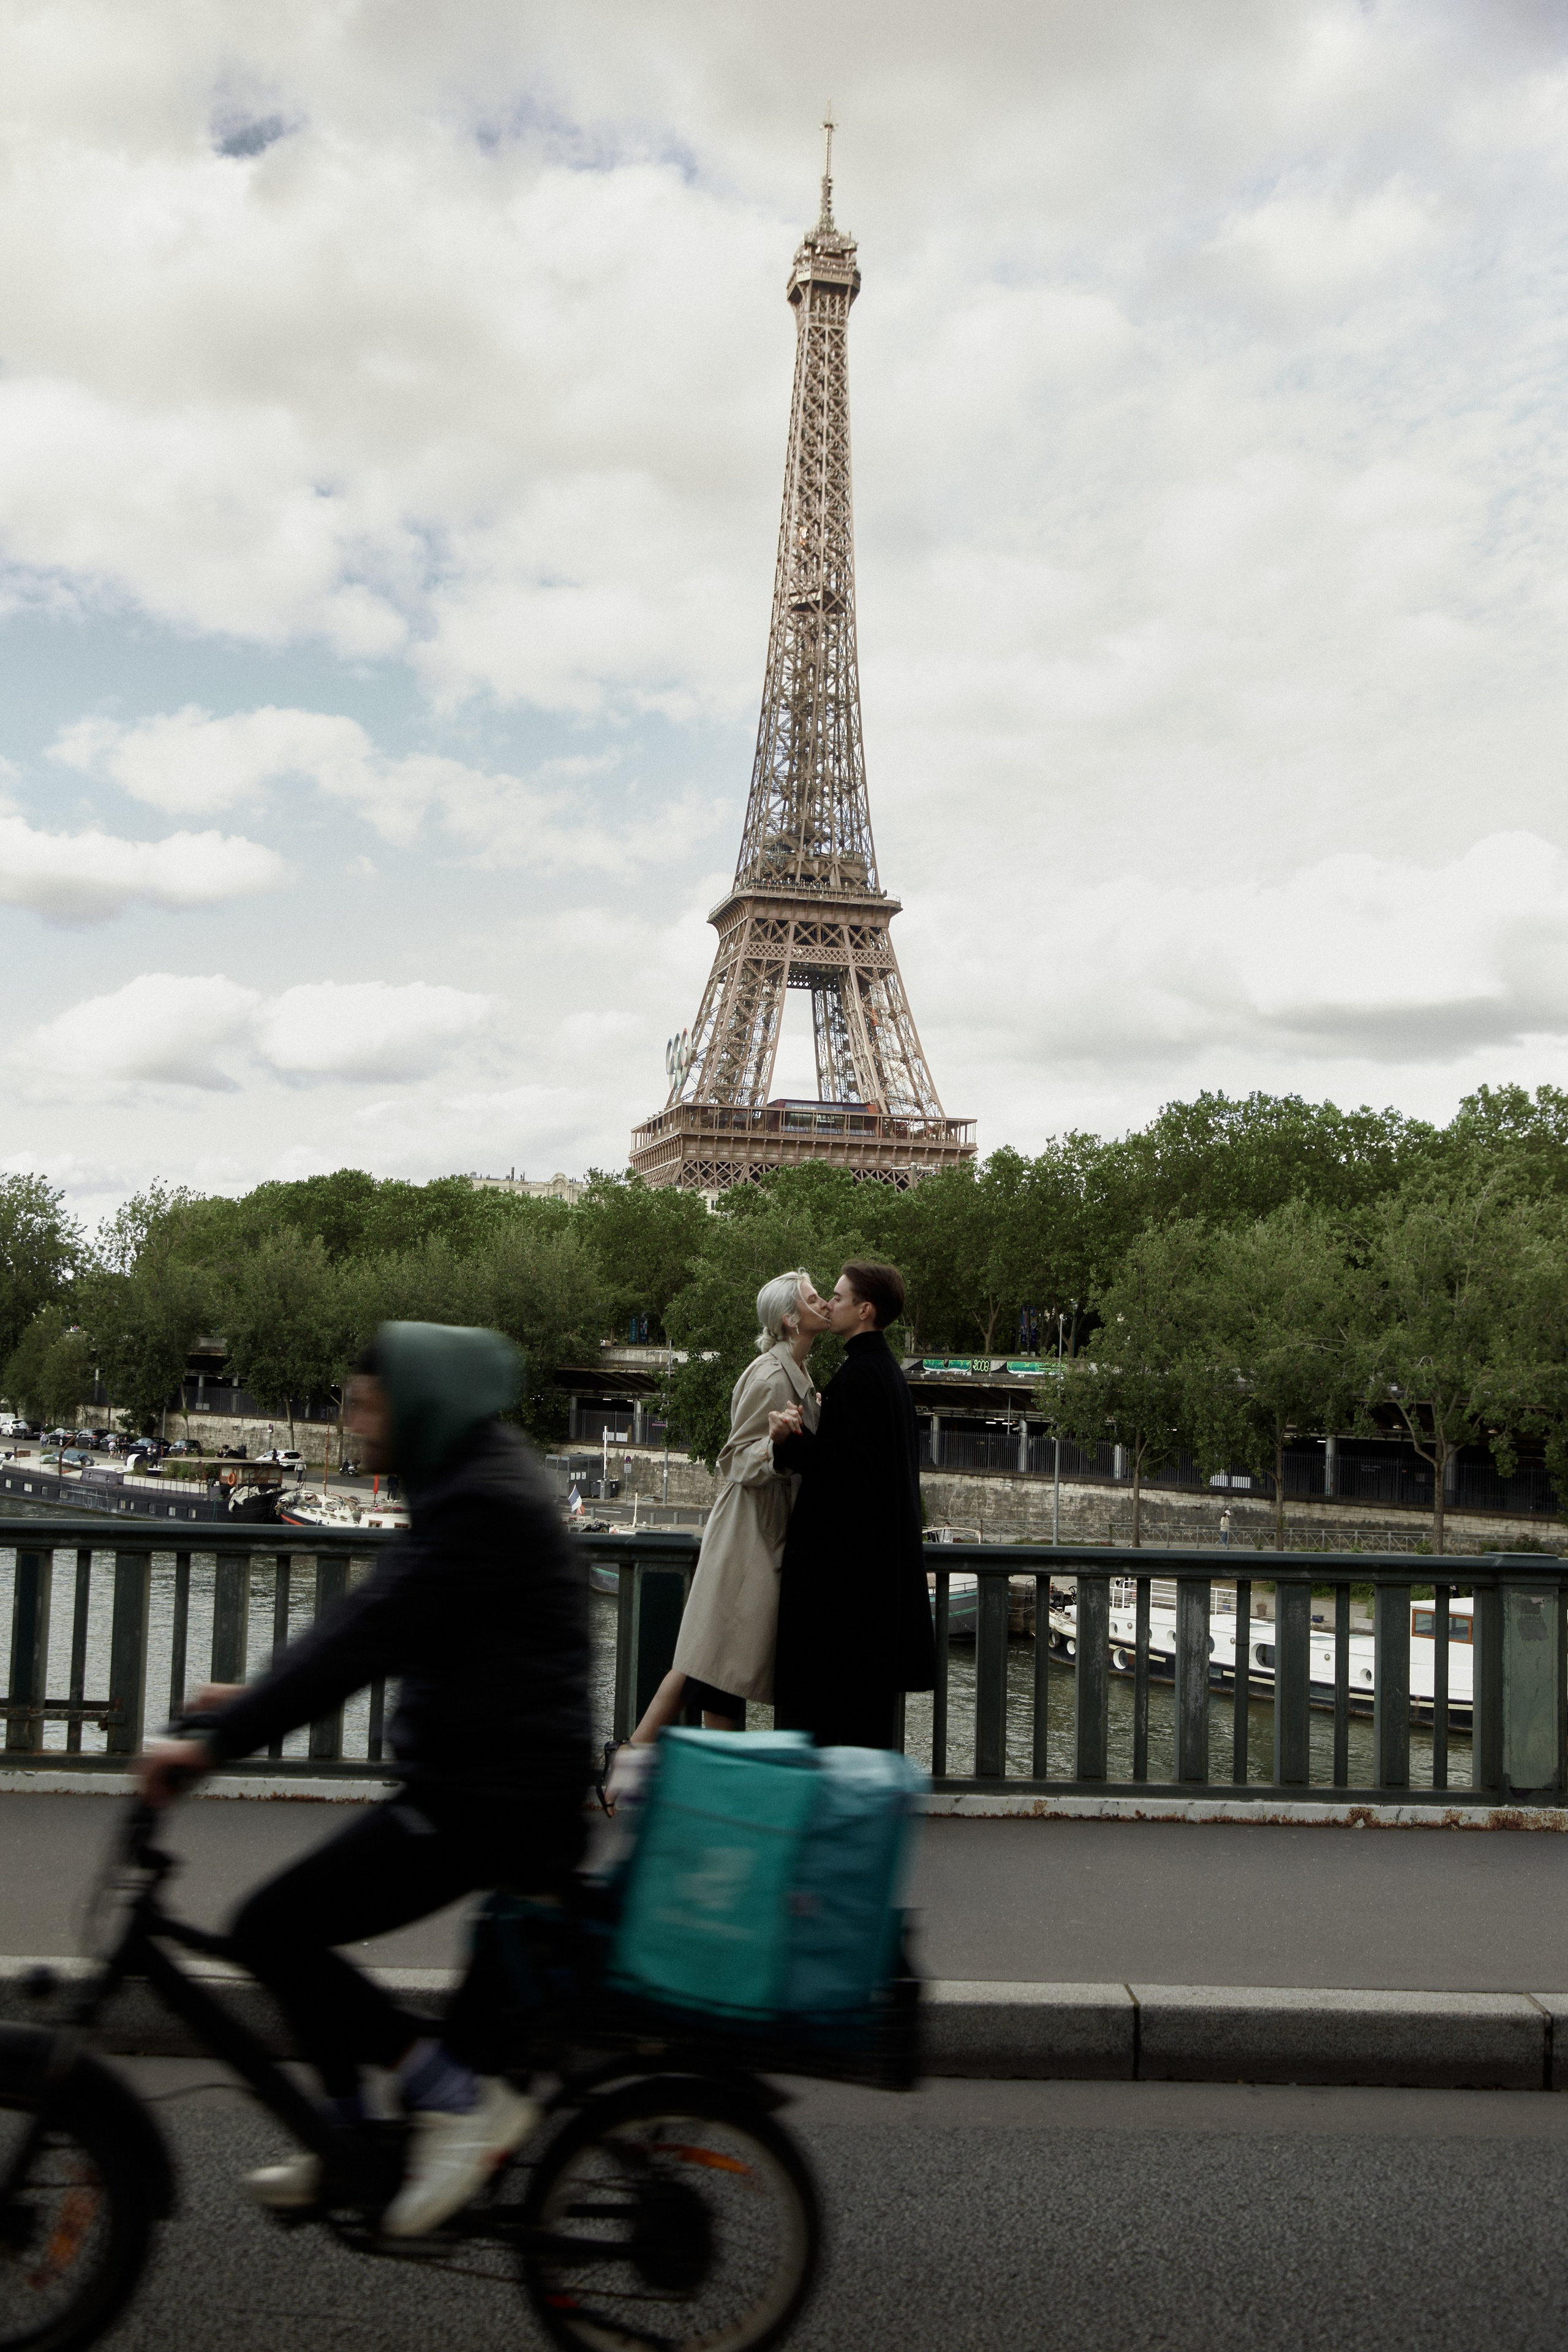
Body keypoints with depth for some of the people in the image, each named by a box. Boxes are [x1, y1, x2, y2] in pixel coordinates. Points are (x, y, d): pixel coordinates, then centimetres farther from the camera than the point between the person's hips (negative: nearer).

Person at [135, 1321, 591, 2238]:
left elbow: (367, 1637, -24)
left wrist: (218, 1744, -21)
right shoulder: (474, 1486, 14)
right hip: (485, 1784, 10)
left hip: (489, 1799, -10)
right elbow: (370, 1621, 17)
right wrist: (255, 1696, 13)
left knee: (272, 1928, -10)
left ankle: (460, 2094, -4)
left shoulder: (486, 1504, -19)